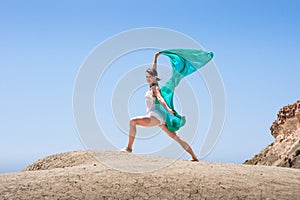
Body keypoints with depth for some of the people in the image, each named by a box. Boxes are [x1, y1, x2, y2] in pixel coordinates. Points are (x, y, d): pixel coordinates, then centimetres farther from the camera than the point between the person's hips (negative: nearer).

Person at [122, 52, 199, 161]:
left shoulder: (155, 88, -5)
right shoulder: (152, 86, 17)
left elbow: (160, 98, -23)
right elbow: (153, 70, 28)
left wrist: (168, 109, -39)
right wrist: (155, 58, 34)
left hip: (156, 116, -10)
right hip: (159, 118, 10)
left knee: (132, 121, -17)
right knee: (176, 137, 8)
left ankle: (129, 148, -17)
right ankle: (194, 157, 7)